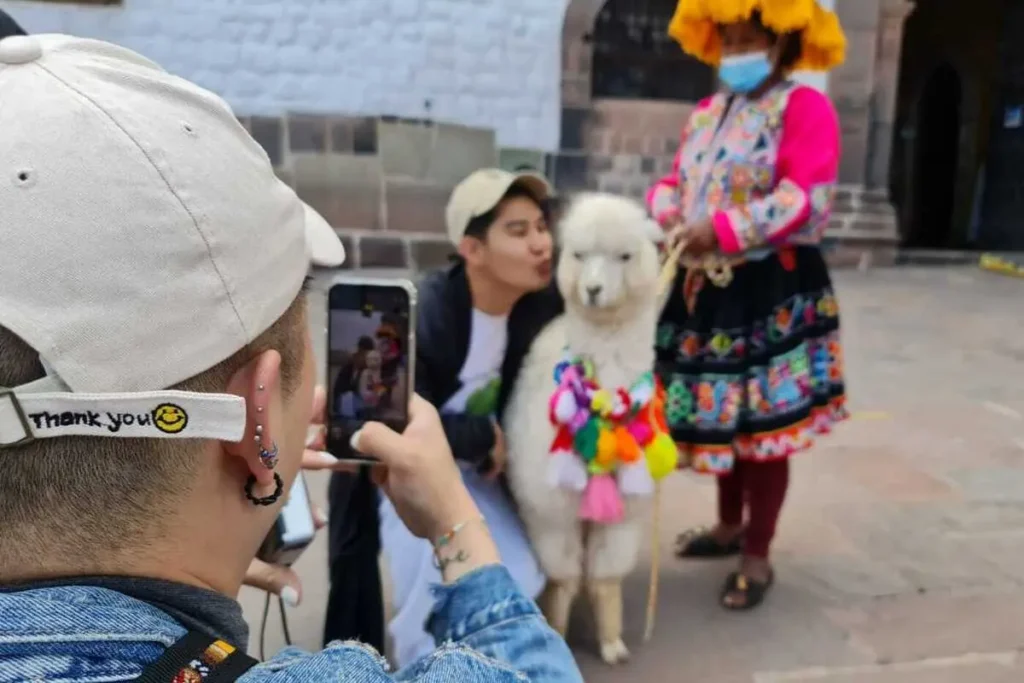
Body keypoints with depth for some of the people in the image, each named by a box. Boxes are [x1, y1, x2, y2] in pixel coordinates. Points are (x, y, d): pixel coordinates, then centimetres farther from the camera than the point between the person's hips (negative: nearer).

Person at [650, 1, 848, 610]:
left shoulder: (804, 107, -7)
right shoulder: (705, 115, 16)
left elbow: (807, 199, -19)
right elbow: (676, 182, 13)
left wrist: (724, 230, -27)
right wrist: (665, 212, -11)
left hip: (774, 292, -7)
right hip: (707, 289, 7)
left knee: (764, 425, 1)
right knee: (719, 417, 16)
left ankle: (758, 557, 18)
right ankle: (731, 526, 37)